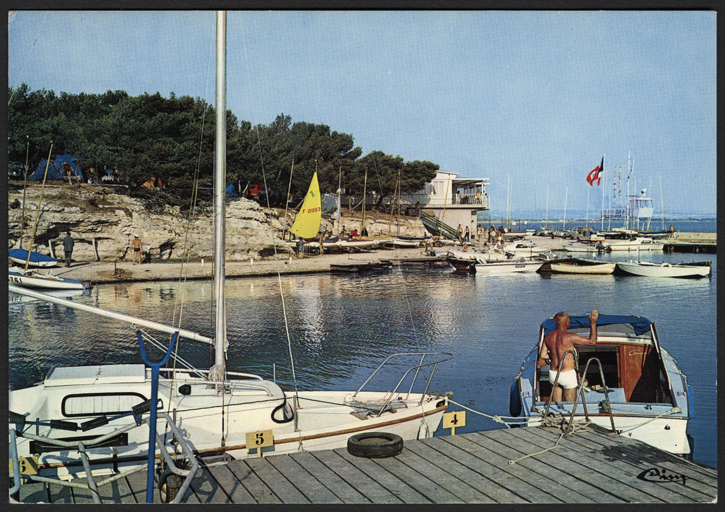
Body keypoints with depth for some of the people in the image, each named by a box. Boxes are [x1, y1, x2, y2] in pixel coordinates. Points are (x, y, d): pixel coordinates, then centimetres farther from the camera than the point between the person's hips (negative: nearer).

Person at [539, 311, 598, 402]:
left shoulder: (548, 337, 2)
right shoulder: (570, 337, -15)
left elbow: (542, 356, 6)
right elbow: (592, 341, -9)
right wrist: (593, 323, -3)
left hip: (553, 374, 6)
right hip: (567, 374, -6)